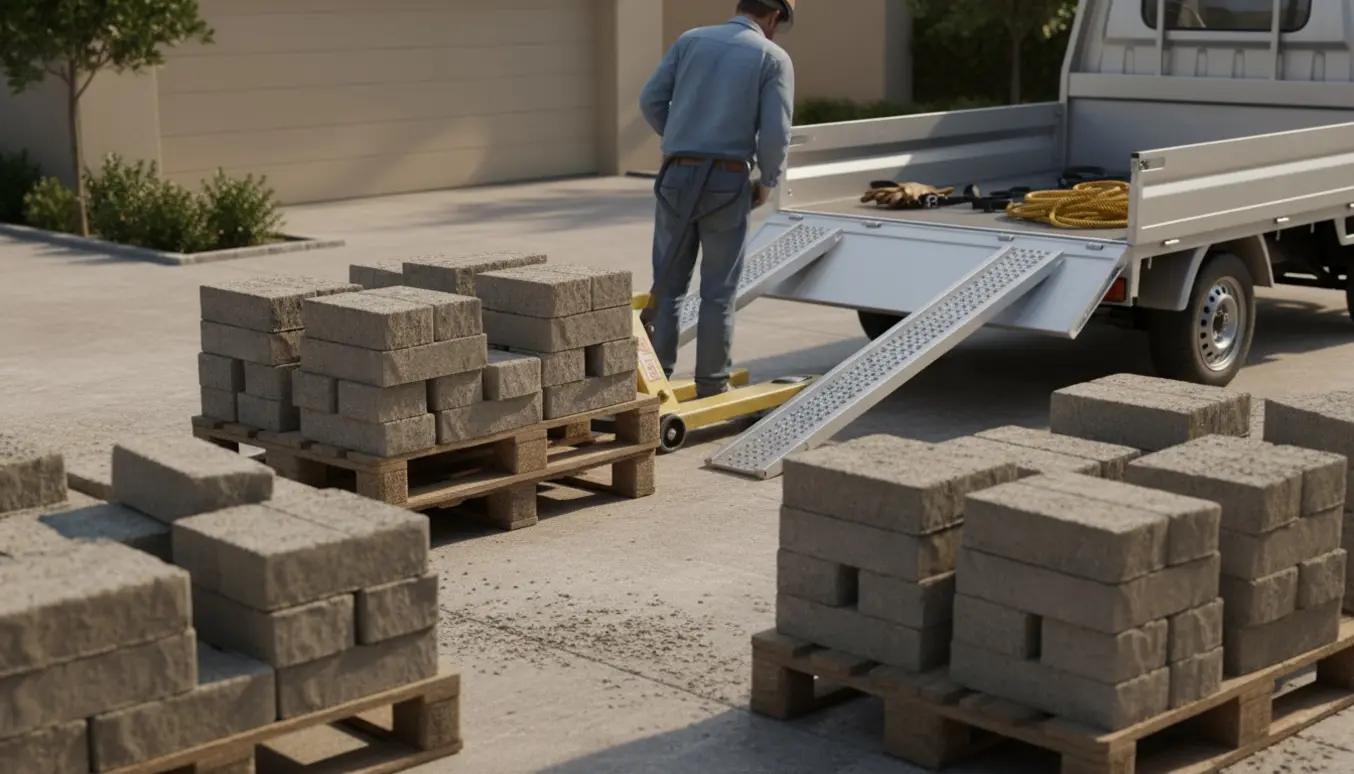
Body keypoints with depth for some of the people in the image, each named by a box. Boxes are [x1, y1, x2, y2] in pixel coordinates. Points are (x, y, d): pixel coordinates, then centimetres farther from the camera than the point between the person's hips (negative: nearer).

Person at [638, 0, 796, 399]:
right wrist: (768, 182, 7)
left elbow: (652, 100, 3)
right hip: (726, 184, -3)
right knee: (718, 292, 7)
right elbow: (775, 134, -11)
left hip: (677, 177, 3)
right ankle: (711, 388, 11)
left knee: (668, 286, 10)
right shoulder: (774, 58, -1)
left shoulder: (690, 39, 9)